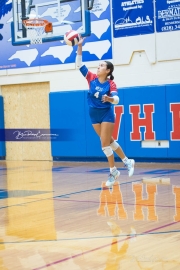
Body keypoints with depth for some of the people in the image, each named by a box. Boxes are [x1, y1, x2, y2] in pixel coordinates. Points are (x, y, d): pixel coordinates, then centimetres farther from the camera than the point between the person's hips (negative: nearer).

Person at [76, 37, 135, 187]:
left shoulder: (111, 84, -13)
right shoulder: (92, 78, -3)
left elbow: (116, 99, -25)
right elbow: (79, 64, -8)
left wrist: (109, 99, -48)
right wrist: (79, 47, -17)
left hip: (107, 114, -5)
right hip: (94, 115, 5)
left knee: (105, 144, -7)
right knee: (109, 141, 14)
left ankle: (113, 172, 6)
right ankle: (127, 161, 30)